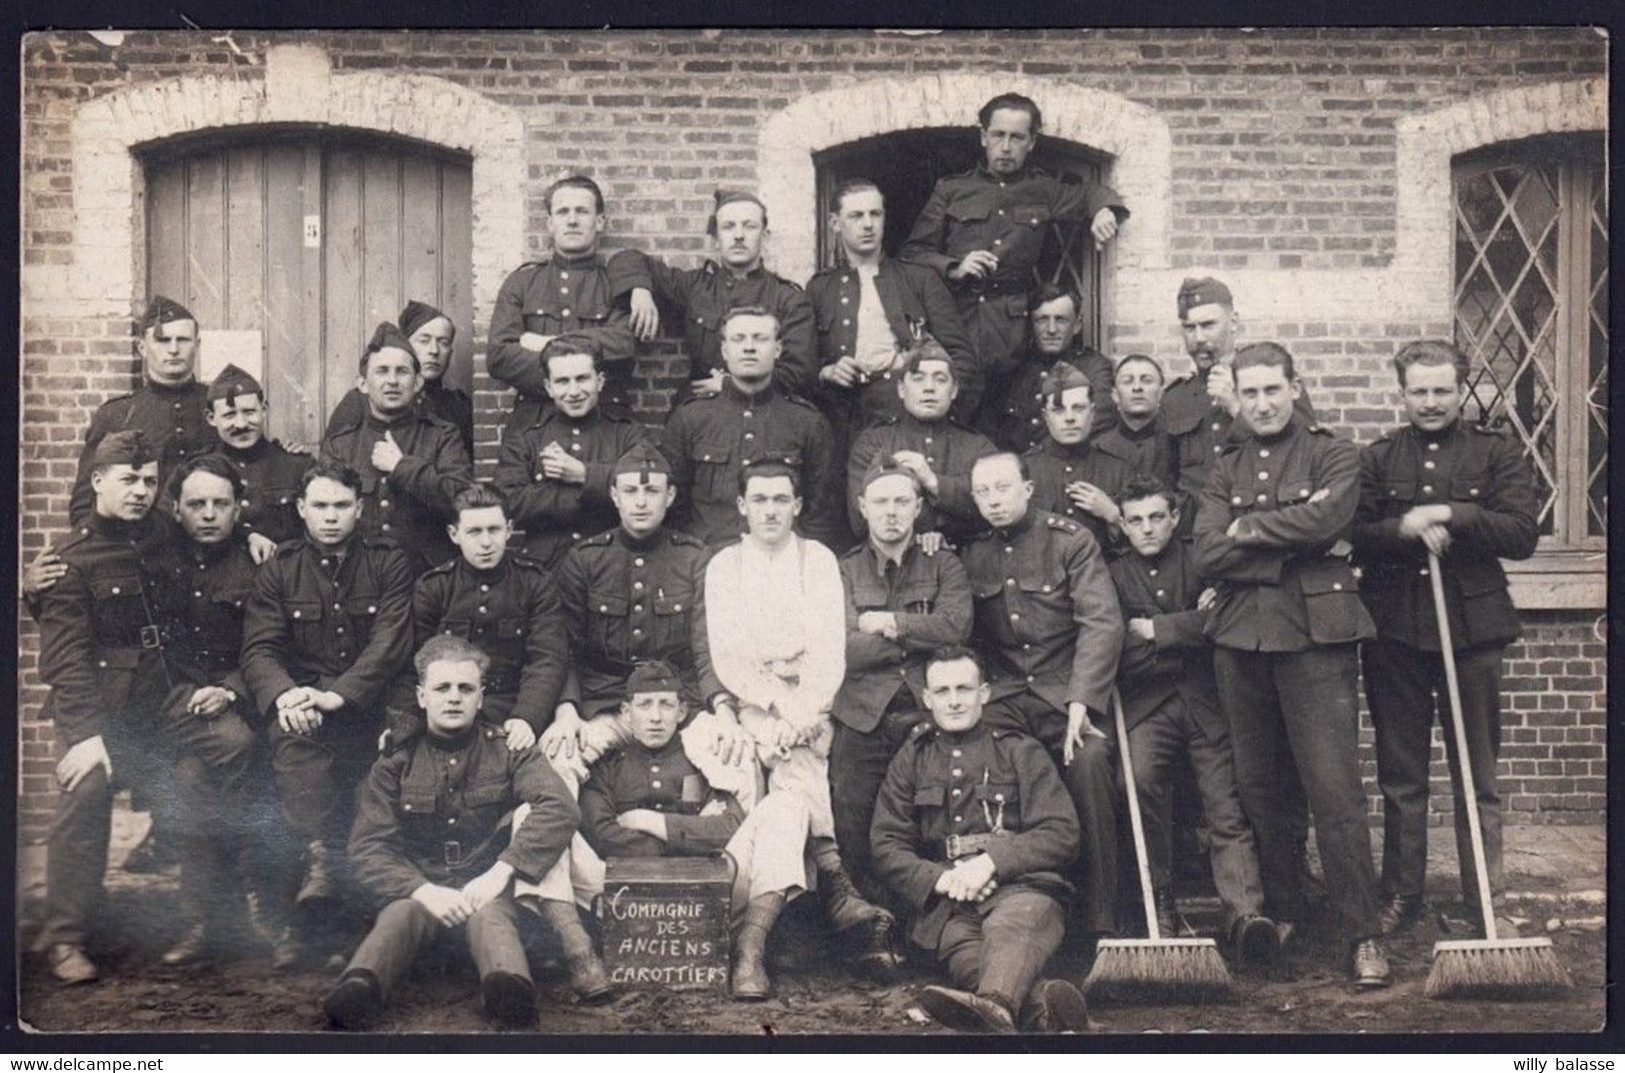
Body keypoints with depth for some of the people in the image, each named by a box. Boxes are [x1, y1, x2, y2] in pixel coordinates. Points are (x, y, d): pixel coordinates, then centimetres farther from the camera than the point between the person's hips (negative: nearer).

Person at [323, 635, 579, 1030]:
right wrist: (423, 890, -20)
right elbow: (367, 848, -1)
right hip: (417, 888, 1)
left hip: (487, 888, 0)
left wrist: (500, 872, -21)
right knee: (400, 912, -33)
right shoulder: (394, 763, 9)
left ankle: (510, 988, -64)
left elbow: (561, 808, -10)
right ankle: (358, 989, -61)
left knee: (488, 913, -35)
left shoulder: (507, 751, 7)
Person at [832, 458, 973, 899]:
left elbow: (955, 627, -5)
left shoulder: (944, 565, 14)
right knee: (852, 834, -7)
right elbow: (846, 651, -4)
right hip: (863, 721, 0)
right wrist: (919, 633, -3)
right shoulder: (843, 571, 11)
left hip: (930, 718, 0)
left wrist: (889, 623, -4)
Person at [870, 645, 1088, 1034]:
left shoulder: (1021, 751, 18)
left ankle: (995, 1005, -69)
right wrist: (939, 878, -5)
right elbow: (886, 847, 16)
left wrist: (992, 860, -9)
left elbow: (1062, 835, 7)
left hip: (1021, 887, -1)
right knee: (963, 949, -36)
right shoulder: (910, 761, 24)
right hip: (948, 901, 2)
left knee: (1009, 927, -39)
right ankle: (1045, 1010, -61)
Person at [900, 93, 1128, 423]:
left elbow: (1091, 192, 33)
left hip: (1014, 325, 1)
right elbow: (913, 253, 13)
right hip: (955, 319, -1)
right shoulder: (951, 190, 15)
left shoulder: (1044, 191, 18)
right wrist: (954, 269, -5)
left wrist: (1105, 211, 10)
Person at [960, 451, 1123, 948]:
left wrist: (1080, 703, -19)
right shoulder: (973, 554, 12)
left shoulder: (1071, 541, 0)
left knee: (1089, 760, -30)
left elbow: (1102, 624, -9)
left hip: (1067, 692, -3)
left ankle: (1100, 925, -21)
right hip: (1003, 697, 3)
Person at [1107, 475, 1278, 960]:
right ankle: (1160, 901, -18)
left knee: (1227, 806, -14)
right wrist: (1190, 625, -2)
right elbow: (1121, 652, 1)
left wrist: (1155, 630, -4)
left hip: (1207, 698, 0)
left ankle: (1244, 912, -24)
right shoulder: (1114, 574, 12)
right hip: (1148, 702, 0)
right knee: (1141, 778, -28)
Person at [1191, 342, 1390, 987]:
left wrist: (1247, 529, -4)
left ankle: (1363, 934, -4)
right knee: (1259, 788, 9)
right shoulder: (1226, 470, 15)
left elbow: (1324, 520, -16)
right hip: (1240, 641, 4)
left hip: (1316, 636, -4)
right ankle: (1280, 917, 21)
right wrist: (1292, 549, -8)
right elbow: (1207, 557, 0)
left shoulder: (1332, 456, 5)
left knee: (1334, 787, -9)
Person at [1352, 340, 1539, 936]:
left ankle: (1486, 902, 15)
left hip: (1471, 631, -1)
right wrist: (1407, 530, -18)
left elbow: (1524, 534, -8)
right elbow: (1352, 539, -2)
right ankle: (1400, 895, 19)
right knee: (1400, 775, 9)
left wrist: (1450, 516, -18)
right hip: (1394, 634, 1)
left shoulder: (1496, 453, 4)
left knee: (1477, 775, 6)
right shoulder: (1377, 459, 8)